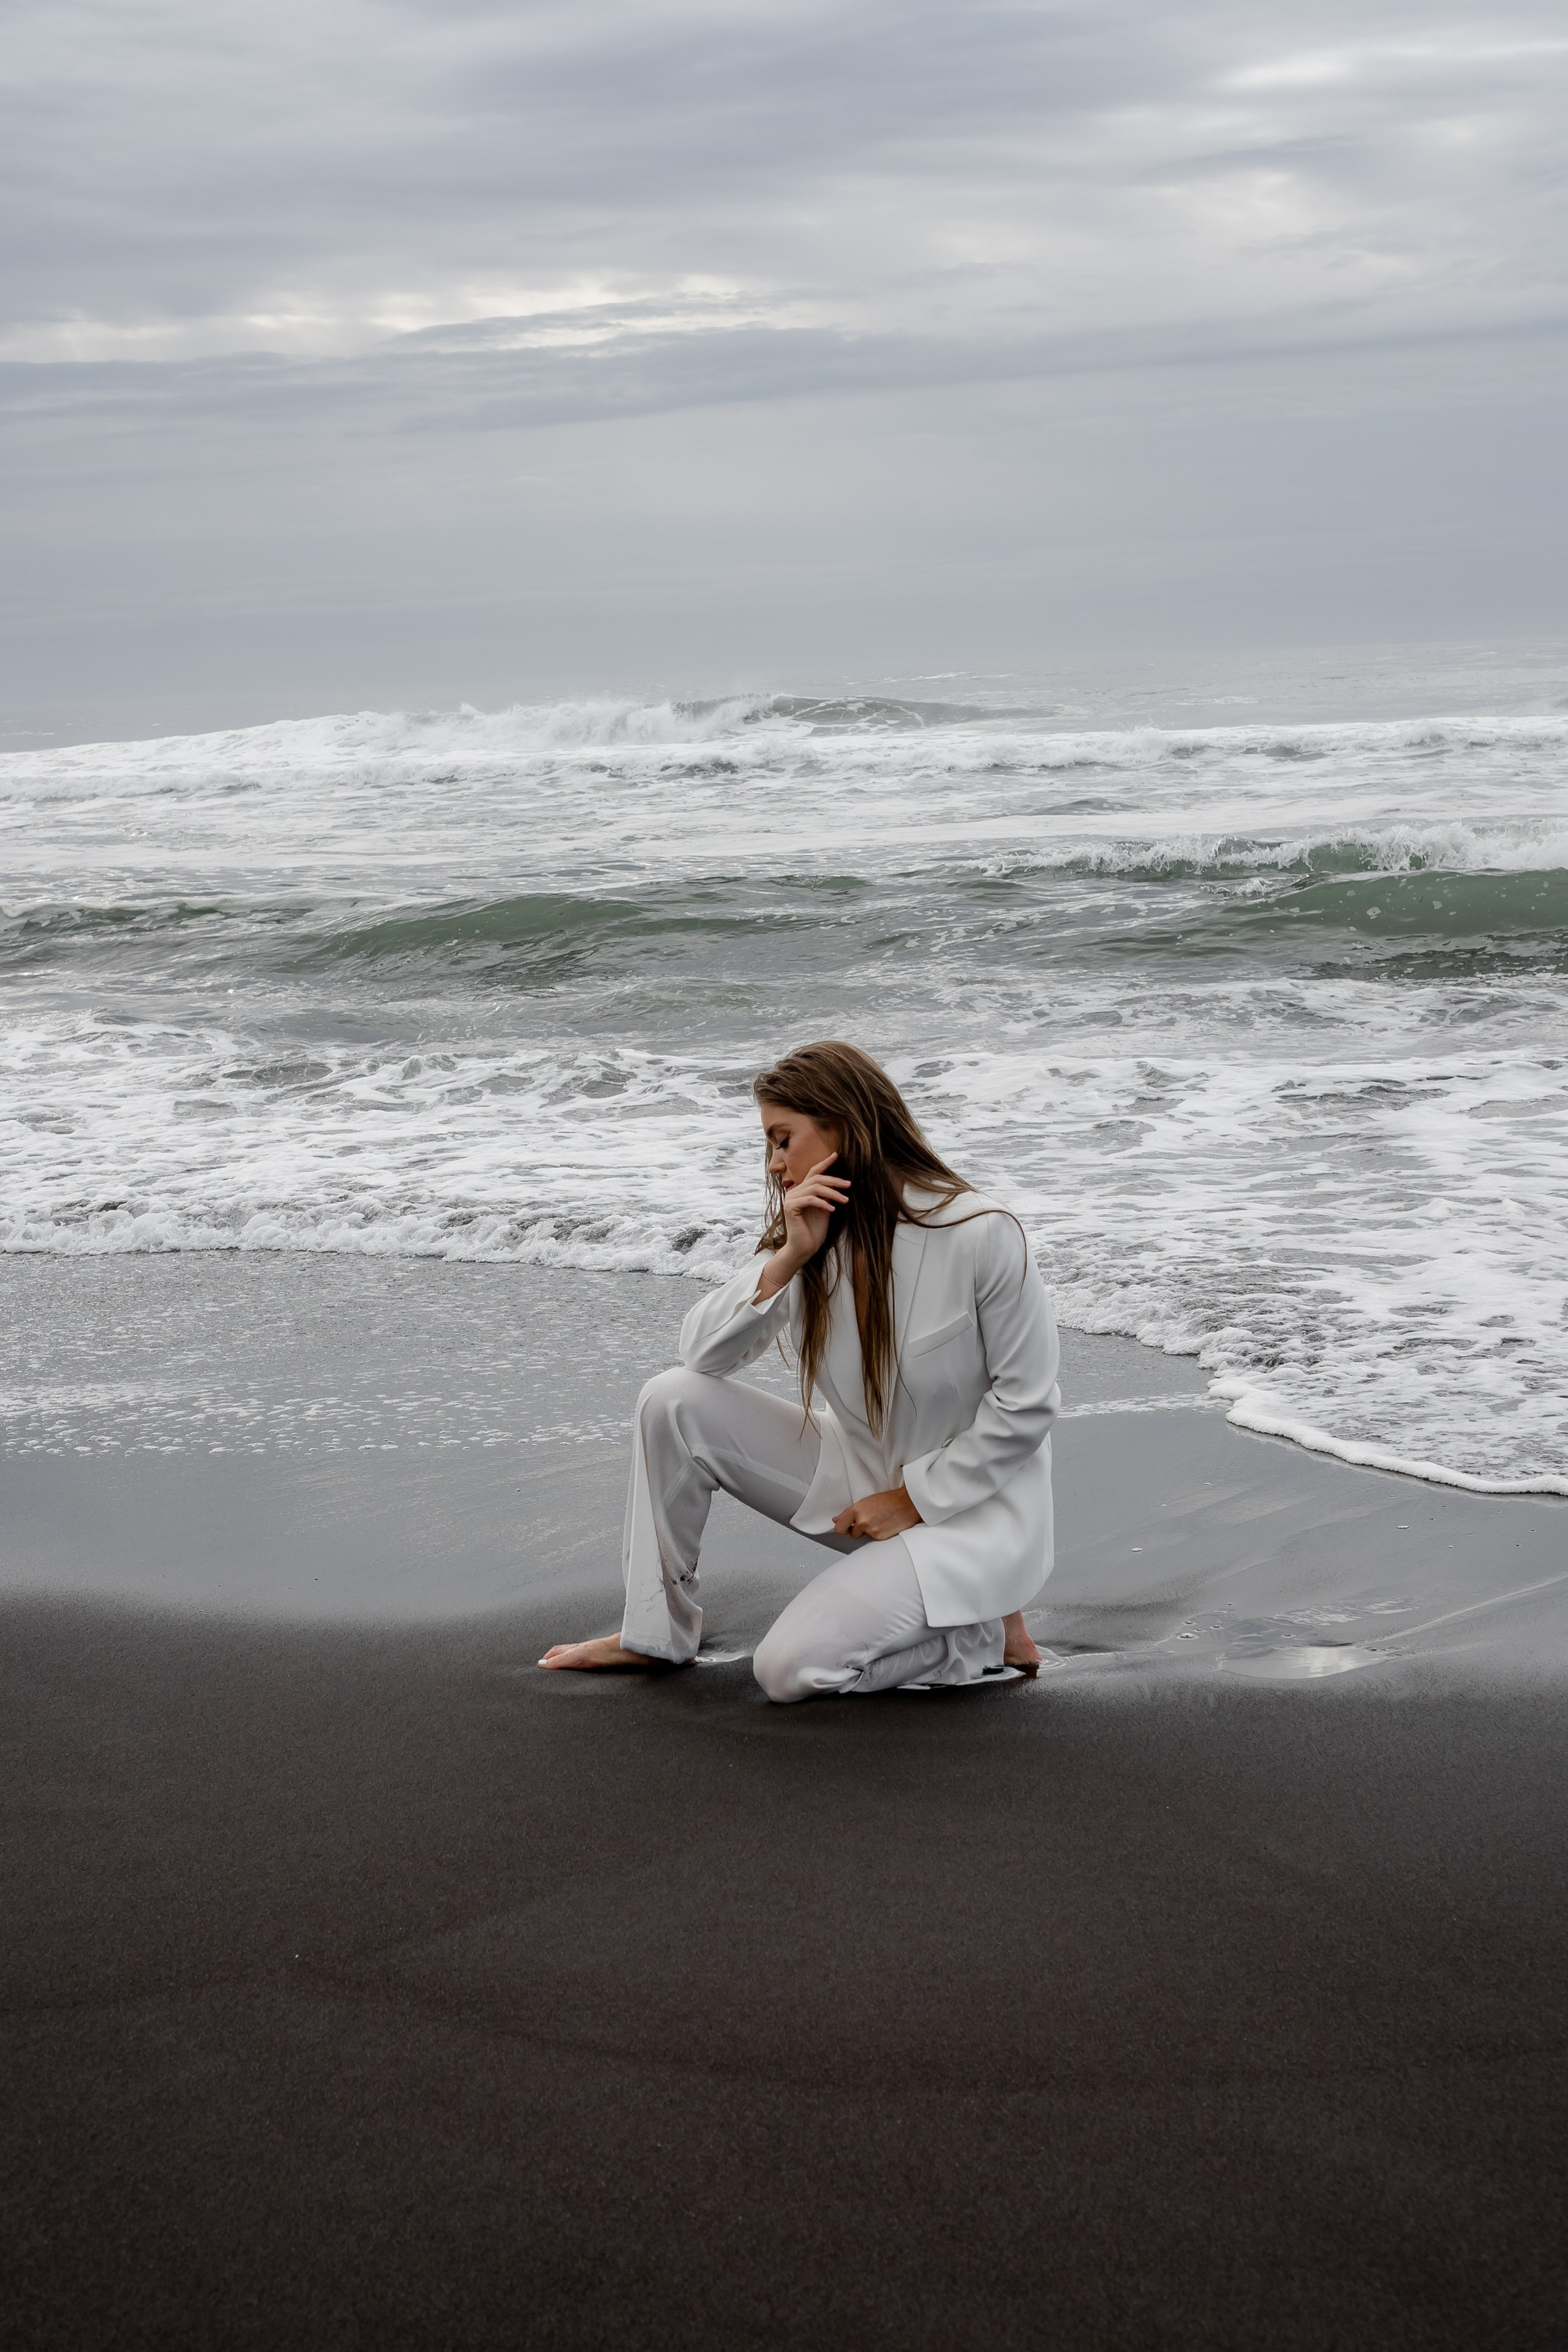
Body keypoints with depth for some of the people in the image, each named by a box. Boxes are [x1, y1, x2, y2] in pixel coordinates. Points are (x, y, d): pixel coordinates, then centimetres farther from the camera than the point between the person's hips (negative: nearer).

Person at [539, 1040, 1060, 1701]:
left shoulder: (980, 1236, -21)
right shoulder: (814, 1235, -1)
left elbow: (1026, 1406, -16)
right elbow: (702, 1353, -7)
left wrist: (916, 1499, -13)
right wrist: (788, 1257, -20)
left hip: (966, 1504, -7)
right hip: (860, 1472, 7)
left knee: (790, 1669, -21)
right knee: (673, 1401, -10)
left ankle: (986, 1635, 1)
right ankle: (655, 1631, 4)